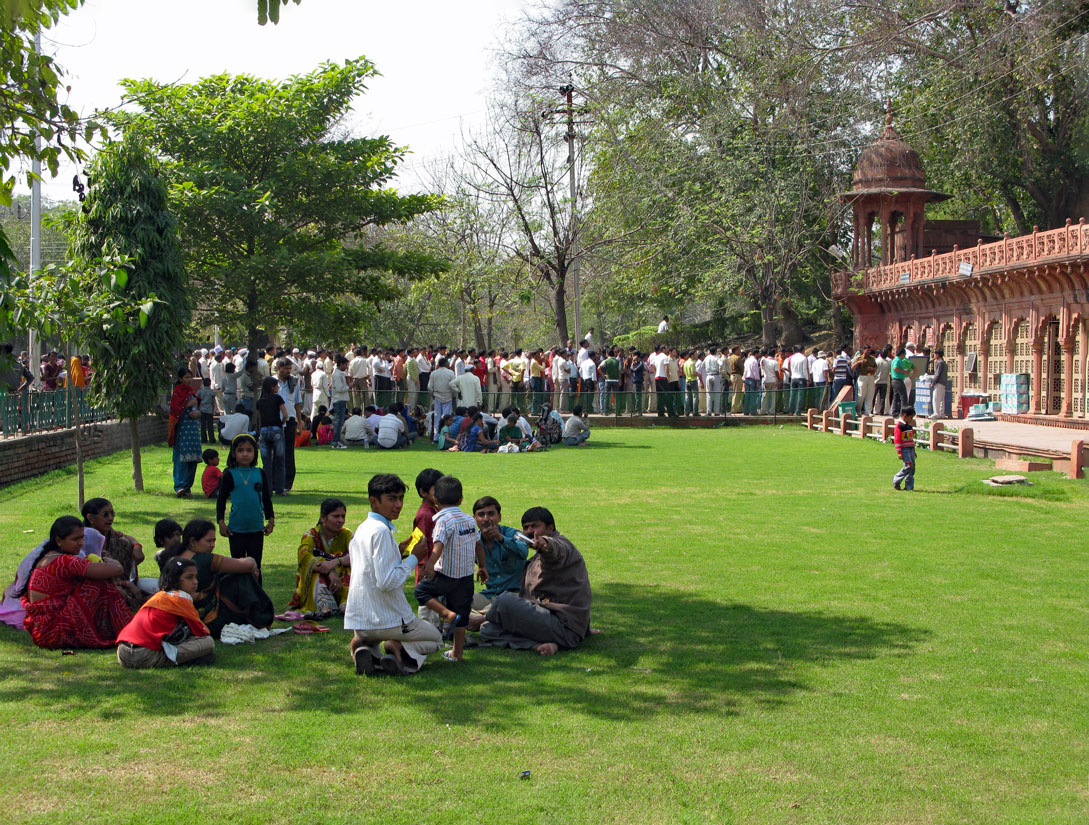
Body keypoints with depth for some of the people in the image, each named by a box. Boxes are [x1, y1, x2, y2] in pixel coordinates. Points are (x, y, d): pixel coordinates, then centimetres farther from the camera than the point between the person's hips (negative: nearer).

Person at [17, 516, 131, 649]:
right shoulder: (66, 562, -18)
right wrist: (113, 562, 2)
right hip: (51, 634, -10)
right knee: (100, 585, -13)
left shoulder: (45, 558, 12)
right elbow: (117, 570, -22)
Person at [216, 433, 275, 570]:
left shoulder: (260, 474, 2)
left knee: (255, 563, 9)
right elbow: (221, 500, 0)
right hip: (236, 529, -2)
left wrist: (271, 520, 6)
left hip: (256, 528, 2)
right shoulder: (230, 475, -5)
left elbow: (267, 499, 10)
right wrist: (221, 522, -5)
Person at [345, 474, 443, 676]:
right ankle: (399, 646, -10)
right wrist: (414, 558, -14)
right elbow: (387, 582, -24)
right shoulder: (382, 531, -18)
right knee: (436, 638, 19)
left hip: (358, 620, 7)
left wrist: (399, 552, 16)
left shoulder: (361, 529, 11)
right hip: (389, 619, -7)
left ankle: (363, 646, 0)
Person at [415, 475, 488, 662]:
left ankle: (448, 614, -6)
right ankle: (457, 652, 17)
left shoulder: (444, 520, -14)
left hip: (446, 575, -6)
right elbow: (479, 544, 15)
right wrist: (482, 567, 27)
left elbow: (439, 545, -29)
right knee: (462, 614, 13)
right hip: (467, 576, 6)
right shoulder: (470, 519, 7)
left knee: (421, 591, 14)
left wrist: (430, 564, -39)